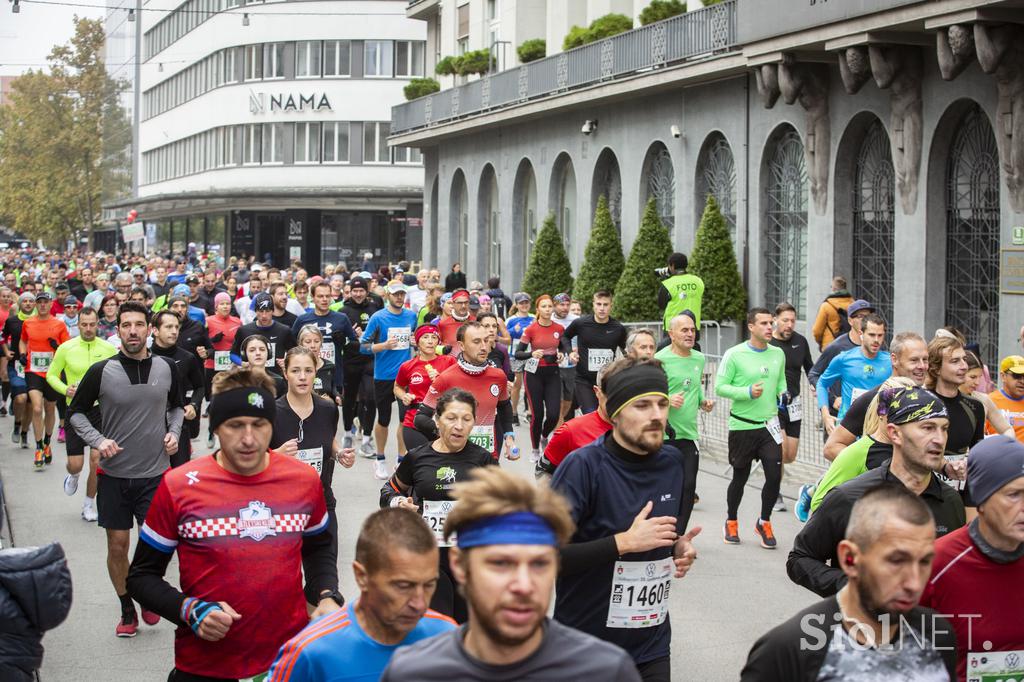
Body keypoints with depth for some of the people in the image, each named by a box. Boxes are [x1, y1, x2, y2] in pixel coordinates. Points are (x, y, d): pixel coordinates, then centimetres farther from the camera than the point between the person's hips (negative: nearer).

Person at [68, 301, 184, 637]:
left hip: (154, 473, 0)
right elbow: (77, 411, 4)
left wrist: (174, 433, 0)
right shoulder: (101, 371, -8)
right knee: (117, 546, 6)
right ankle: (127, 610, 25)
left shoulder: (166, 369, -2)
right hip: (114, 474, 0)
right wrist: (97, 440, -11)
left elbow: (176, 406, 17)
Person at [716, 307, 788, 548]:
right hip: (742, 426, -3)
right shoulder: (734, 354, -9)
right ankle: (731, 522, 32)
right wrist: (747, 392, -21)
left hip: (769, 424, 3)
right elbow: (720, 386, -9)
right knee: (740, 478, 9)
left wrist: (783, 394, 0)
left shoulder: (778, 354, 6)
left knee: (775, 476, -7)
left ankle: (764, 523, 15)